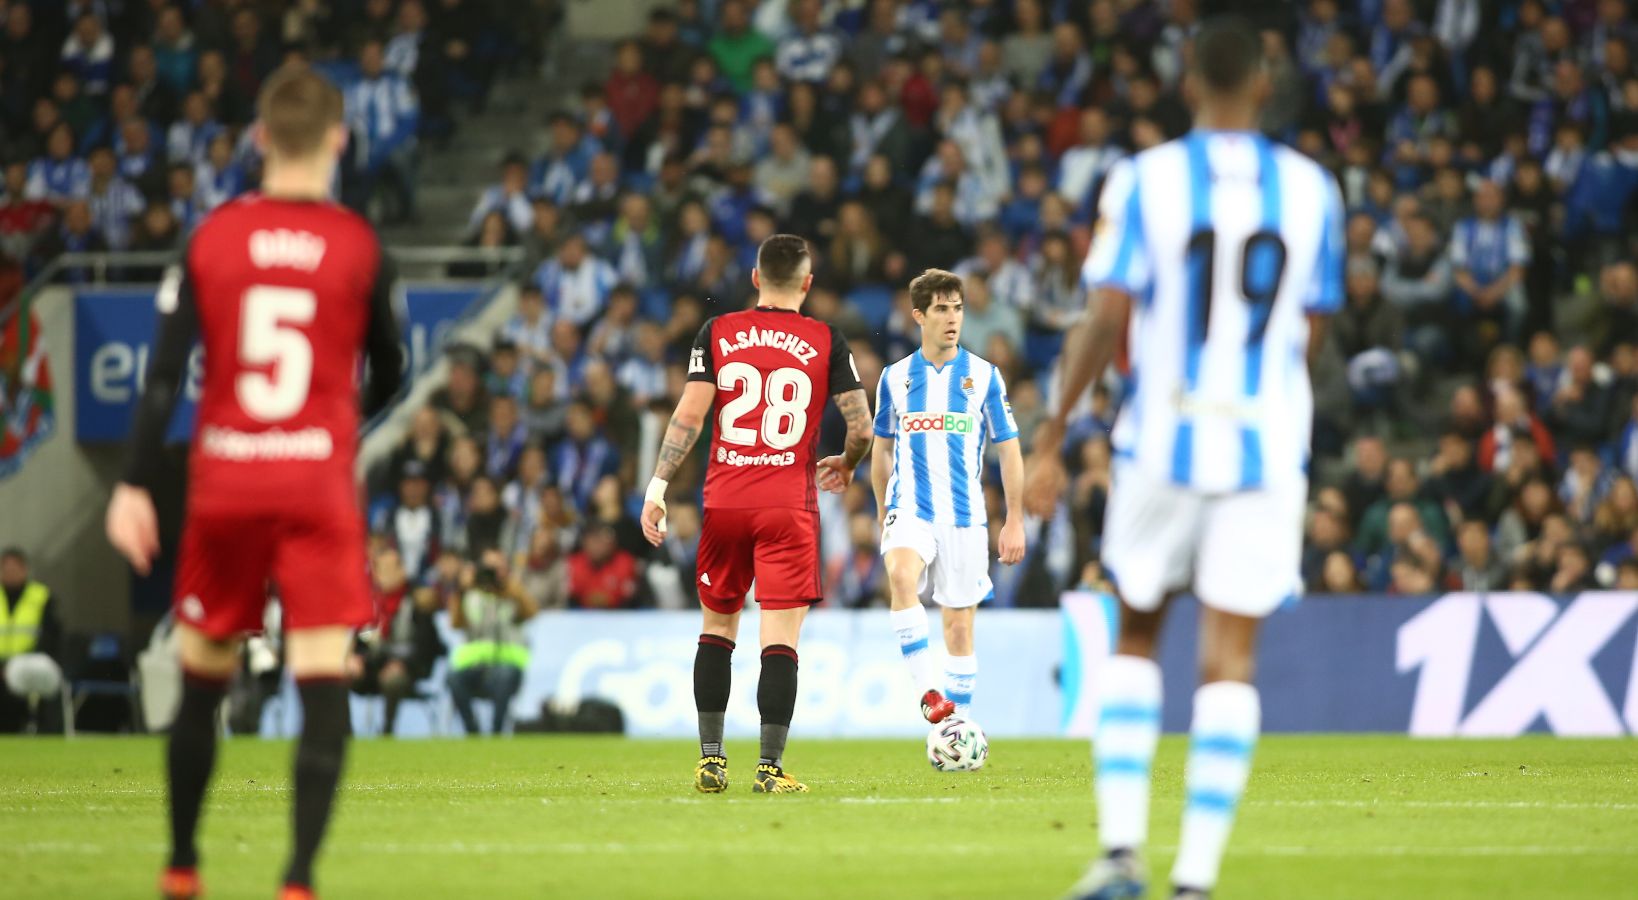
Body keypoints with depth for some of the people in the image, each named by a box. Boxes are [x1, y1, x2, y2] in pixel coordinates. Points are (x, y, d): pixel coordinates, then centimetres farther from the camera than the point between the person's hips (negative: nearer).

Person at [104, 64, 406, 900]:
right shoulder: (359, 245, -2)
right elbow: (387, 374, 10)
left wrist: (134, 487, -5)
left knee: (202, 680, 15)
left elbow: (165, 372, -5)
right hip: (319, 484, -2)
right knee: (323, 682, -5)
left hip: (224, 483, 2)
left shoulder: (213, 237, 0)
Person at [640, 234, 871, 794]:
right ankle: (770, 766, -8)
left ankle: (711, 760, 11)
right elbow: (862, 427, 0)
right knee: (781, 639, -2)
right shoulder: (826, 342, 1)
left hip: (724, 503, 2)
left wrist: (658, 486, 0)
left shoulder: (717, 333, 4)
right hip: (790, 506, -2)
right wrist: (847, 465, 21)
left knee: (716, 628, 15)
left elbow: (689, 417, -3)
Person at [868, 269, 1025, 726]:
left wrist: (1015, 521, 0)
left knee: (959, 623, 3)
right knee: (901, 575, -31)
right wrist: (883, 513, 18)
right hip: (910, 509, 0)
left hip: (965, 516, 0)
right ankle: (928, 692, -32)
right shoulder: (895, 376, 6)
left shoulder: (983, 375, 2)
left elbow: (1009, 450, 5)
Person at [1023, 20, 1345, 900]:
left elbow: (1106, 320, -10)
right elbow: (1309, 334, 9)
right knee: (1229, 661, 0)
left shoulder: (1144, 181, -4)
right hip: (1265, 446, 0)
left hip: (1163, 436, 0)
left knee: (1135, 638, 16)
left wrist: (1050, 439, -4)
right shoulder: (1311, 190, 2)